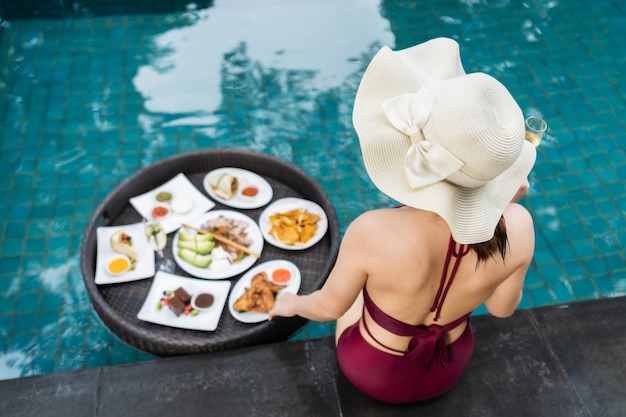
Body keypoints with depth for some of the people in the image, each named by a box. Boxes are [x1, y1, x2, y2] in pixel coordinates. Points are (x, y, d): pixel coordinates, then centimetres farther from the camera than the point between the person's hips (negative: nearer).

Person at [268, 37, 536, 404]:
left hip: (374, 372, -2)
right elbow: (502, 307, -9)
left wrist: (292, 304, 4)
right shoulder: (517, 227, -30)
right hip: (451, 367, 3)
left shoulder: (374, 233, -41)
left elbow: (329, 307, -19)